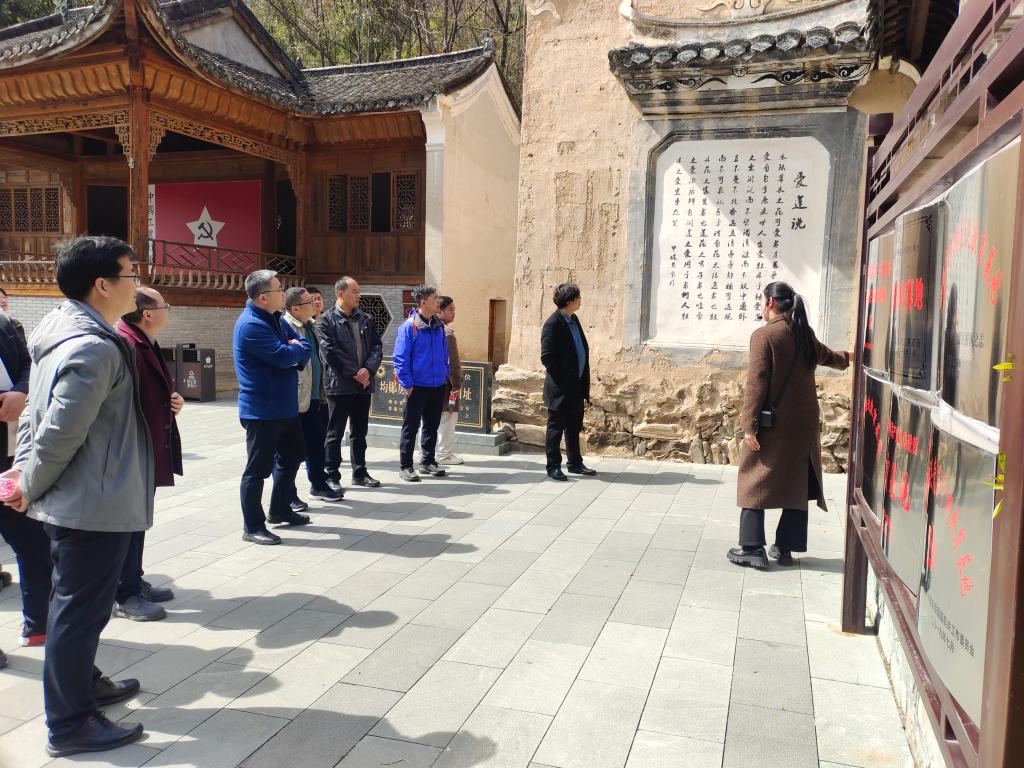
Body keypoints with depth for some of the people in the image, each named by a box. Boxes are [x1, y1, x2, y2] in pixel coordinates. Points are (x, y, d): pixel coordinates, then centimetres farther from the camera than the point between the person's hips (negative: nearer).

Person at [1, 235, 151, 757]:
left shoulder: (65, 333, 9)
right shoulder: (95, 348, -24)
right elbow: (61, 433, -24)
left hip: (75, 500, 10)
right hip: (94, 503, -10)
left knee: (76, 601, 23)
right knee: (79, 608, 3)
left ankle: (83, 684, 41)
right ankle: (69, 724, 17)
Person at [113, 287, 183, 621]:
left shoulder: (146, 345, 14)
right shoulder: (126, 346, -20)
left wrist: (173, 401, 6)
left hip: (149, 449, 10)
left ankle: (134, 582, 30)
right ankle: (124, 596, 11)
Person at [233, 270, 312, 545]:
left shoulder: (276, 319, 9)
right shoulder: (251, 325, -21)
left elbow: (305, 346, 9)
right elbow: (284, 357, -26)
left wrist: (294, 353, -13)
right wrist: (296, 349, -4)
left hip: (285, 405, 10)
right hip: (261, 410, -10)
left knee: (291, 456, 21)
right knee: (258, 468, -1)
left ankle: (280, 510, 36)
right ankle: (253, 527, 9)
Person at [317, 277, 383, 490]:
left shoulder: (365, 319, 11)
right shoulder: (327, 320, -5)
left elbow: (377, 346, 6)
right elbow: (330, 352, -13)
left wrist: (368, 370, -11)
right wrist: (354, 374, -14)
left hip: (364, 384, 5)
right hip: (339, 384, -5)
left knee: (360, 432, 14)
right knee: (335, 433, 2)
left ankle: (359, 472, 24)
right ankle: (331, 476, 11)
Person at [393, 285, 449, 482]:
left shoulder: (439, 325, 7)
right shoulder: (409, 327, -12)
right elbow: (400, 358, -13)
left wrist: (444, 375, 13)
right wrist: (407, 384, -15)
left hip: (438, 386, 6)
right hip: (418, 387, -6)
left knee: (432, 426, 15)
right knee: (411, 427, 2)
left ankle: (427, 461, 27)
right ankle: (405, 466, 11)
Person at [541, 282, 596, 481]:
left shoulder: (574, 320, 11)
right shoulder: (553, 324, -15)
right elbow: (546, 358, -18)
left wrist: (583, 381, 11)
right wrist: (563, 380, -14)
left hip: (576, 387, 8)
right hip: (560, 388, -8)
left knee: (574, 427, 17)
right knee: (556, 427, 3)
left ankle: (575, 463, 29)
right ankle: (553, 467, 12)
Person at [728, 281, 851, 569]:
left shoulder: (764, 335, -12)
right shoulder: (805, 334, 9)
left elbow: (756, 383, -17)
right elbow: (827, 356, 30)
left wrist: (749, 425, -15)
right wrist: (846, 358, 53)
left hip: (772, 424, -6)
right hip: (804, 424, 6)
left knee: (754, 482, 2)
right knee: (796, 484, 12)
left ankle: (752, 547, 0)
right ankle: (786, 548, 18)